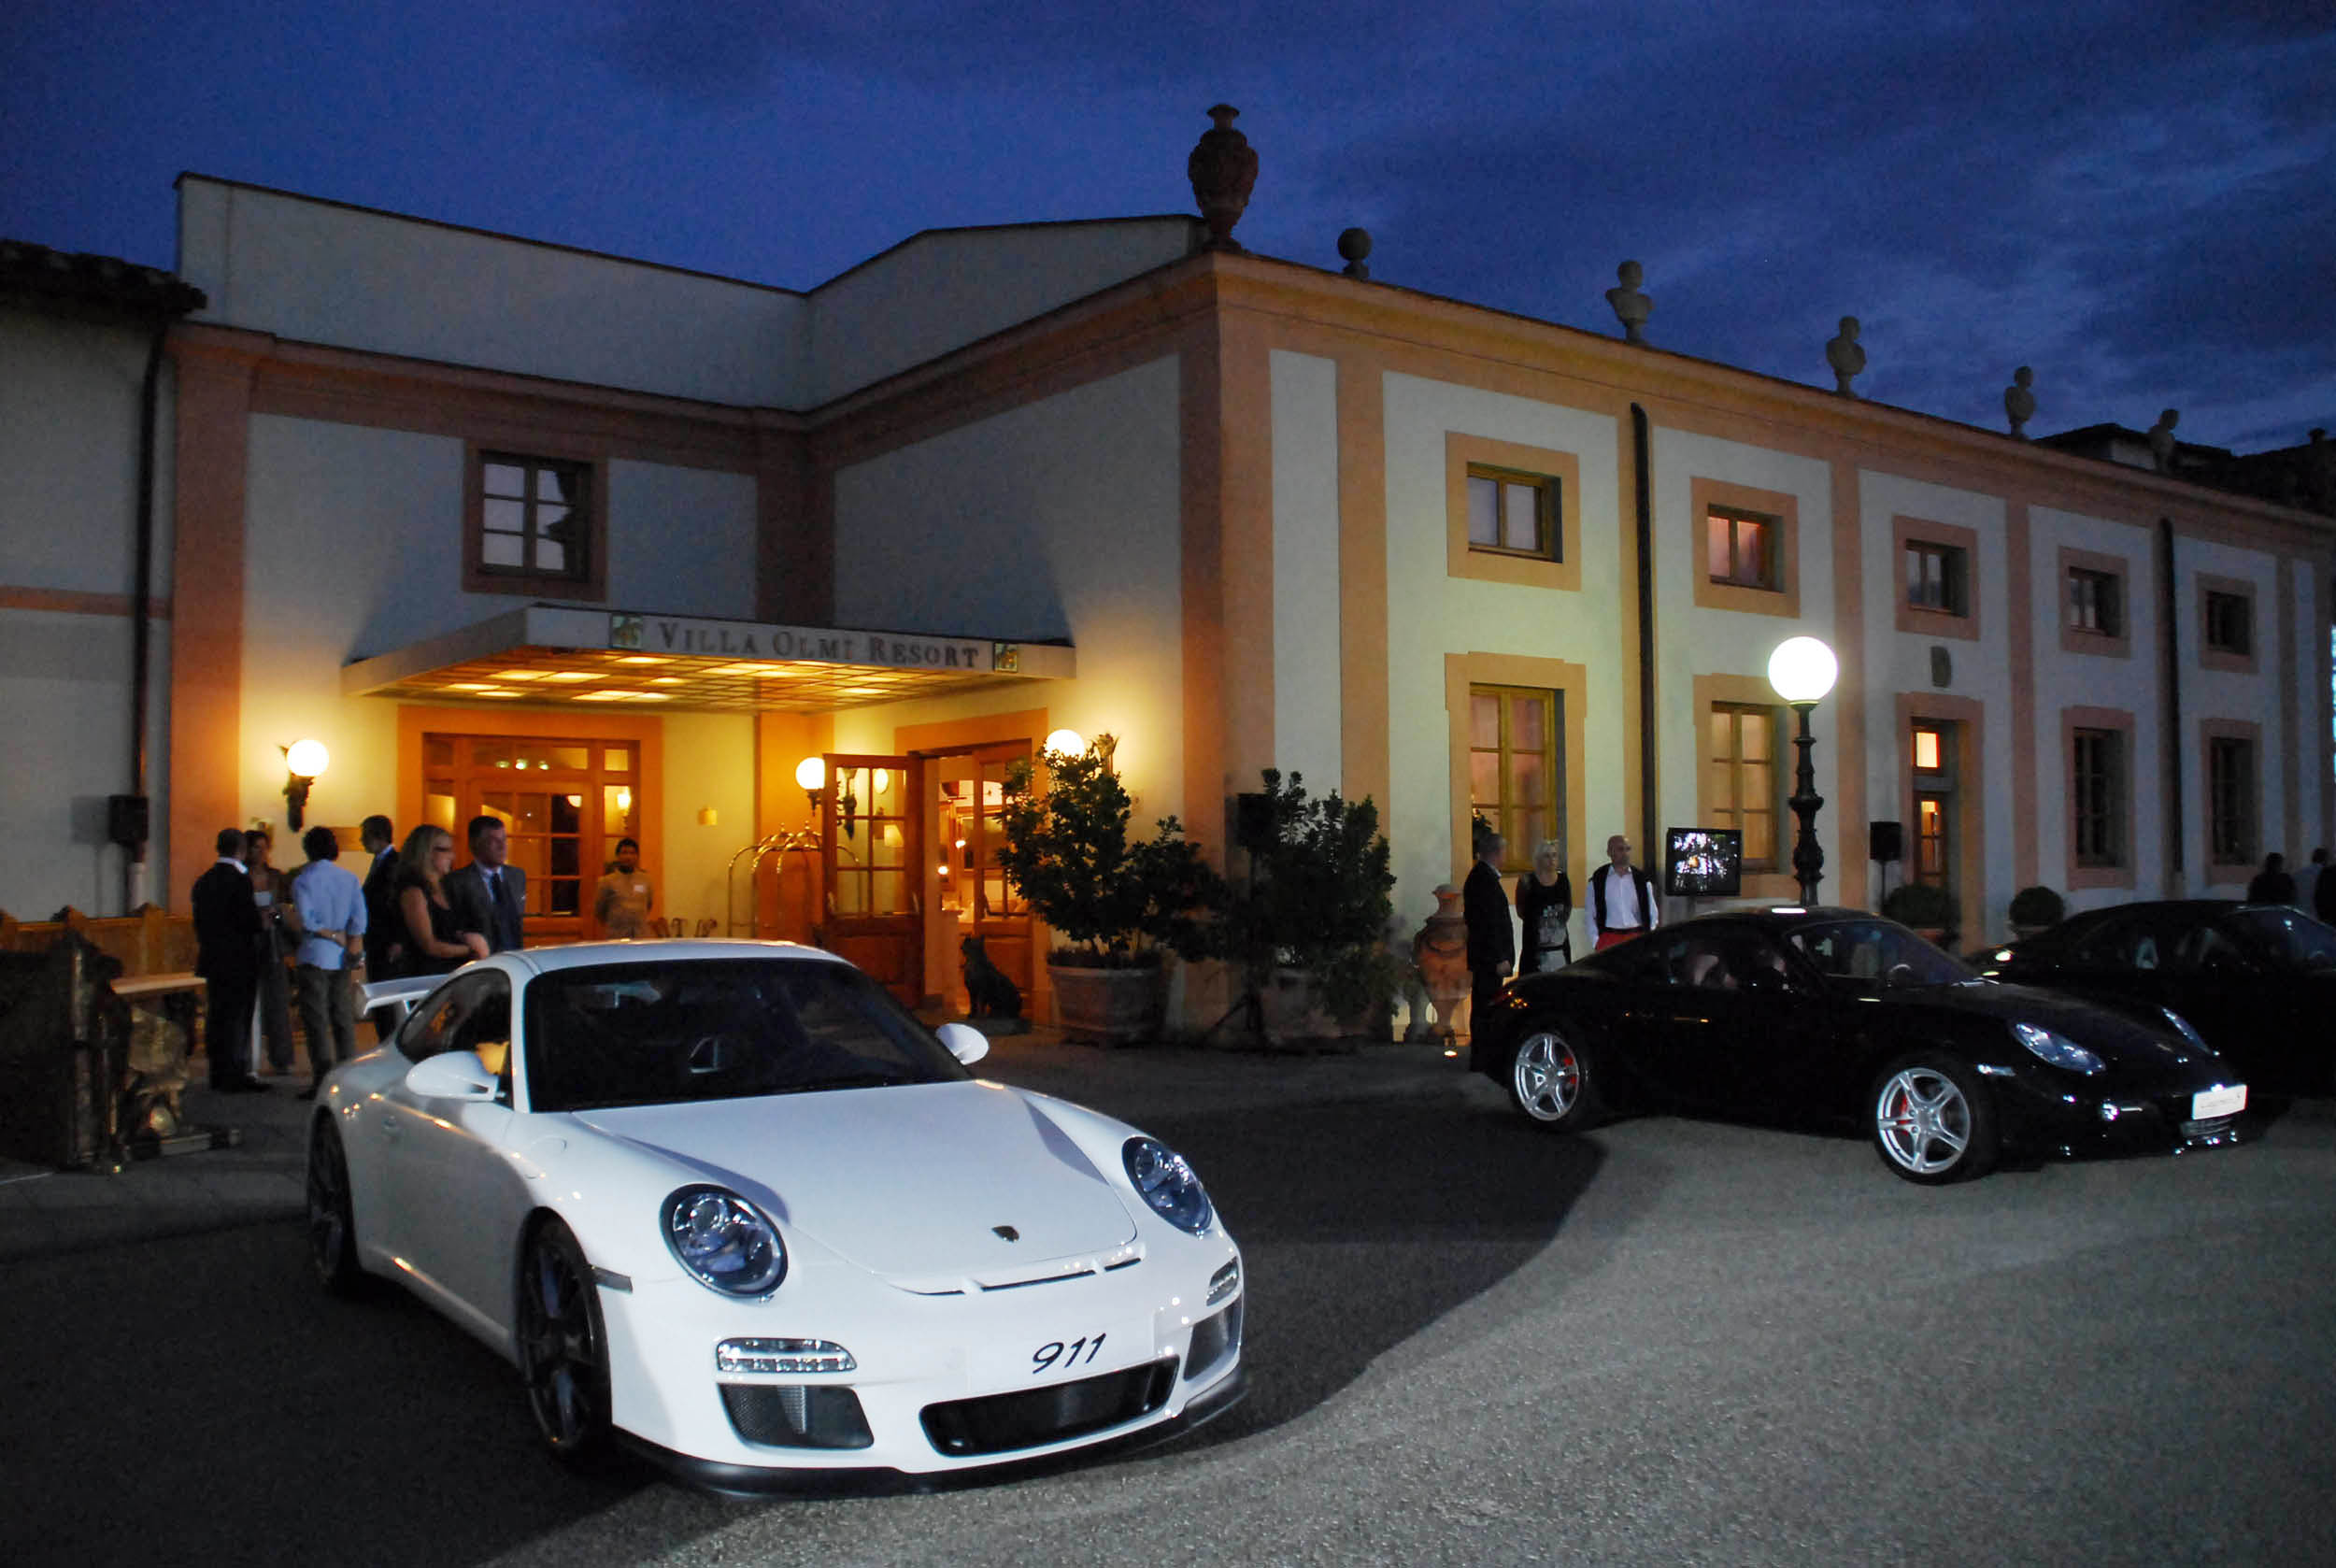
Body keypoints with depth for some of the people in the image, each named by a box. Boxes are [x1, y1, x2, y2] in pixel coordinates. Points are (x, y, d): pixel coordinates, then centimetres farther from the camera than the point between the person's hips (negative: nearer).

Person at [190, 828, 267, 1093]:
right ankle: (235, 1077, -2)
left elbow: (199, 922, 12)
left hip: (212, 960, 7)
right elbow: (250, 921, -17)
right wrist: (264, 920, 3)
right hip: (239, 959, -7)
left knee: (217, 1015, 12)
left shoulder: (203, 881, 9)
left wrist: (208, 946, 19)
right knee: (237, 1017, -3)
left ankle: (218, 1074, 19)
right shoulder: (239, 879, -14)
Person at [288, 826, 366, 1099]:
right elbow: (360, 918, -2)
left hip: (313, 956, -4)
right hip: (341, 959, 5)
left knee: (316, 1020, -2)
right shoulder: (350, 879, 7)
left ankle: (322, 1080, -6)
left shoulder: (303, 880, -6)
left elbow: (305, 920, -15)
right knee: (344, 1018, 10)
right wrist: (352, 941, -8)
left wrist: (330, 934, -3)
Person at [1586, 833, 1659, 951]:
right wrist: (1596, 943, -5)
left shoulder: (1642, 880, 7)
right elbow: (1589, 916, 4)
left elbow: (1652, 914, 12)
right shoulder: (1597, 881, 3)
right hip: (1608, 941, -1)